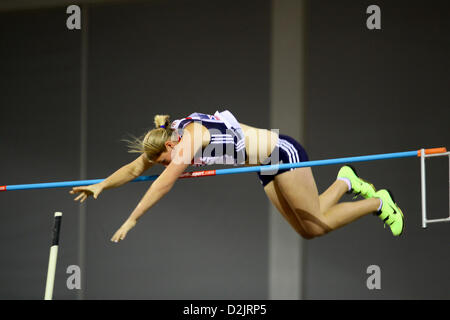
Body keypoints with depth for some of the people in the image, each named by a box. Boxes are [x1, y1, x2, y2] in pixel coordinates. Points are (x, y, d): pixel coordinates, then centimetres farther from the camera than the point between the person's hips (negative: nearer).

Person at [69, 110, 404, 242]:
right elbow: (137, 168, 7)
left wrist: (131, 220, -38)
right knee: (307, 230, 10)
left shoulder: (191, 134, -29)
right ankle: (345, 182, 24)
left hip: (283, 153, -8)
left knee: (318, 222, -2)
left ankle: (379, 203, 13)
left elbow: (167, 180, -37)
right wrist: (101, 186, -1)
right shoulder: (169, 138, -3)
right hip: (267, 168, 8)